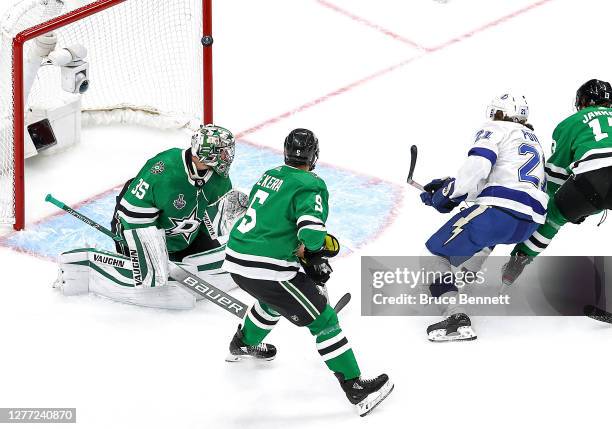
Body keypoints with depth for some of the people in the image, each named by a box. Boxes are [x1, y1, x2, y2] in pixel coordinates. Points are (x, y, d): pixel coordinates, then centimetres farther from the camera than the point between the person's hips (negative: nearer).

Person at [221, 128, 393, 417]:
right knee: (323, 319, 1)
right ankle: (356, 389, 3)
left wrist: (299, 251, 19)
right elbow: (311, 233, -25)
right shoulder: (310, 185, -12)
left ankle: (243, 345, 59)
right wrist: (325, 245, -3)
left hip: (237, 260, 8)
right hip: (267, 270, -8)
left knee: (274, 300, 38)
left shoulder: (270, 175, 12)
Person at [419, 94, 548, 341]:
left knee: (434, 253, -4)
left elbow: (476, 168, -10)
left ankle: (456, 317, -21)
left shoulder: (494, 130, 9)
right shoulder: (533, 140, 32)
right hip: (531, 222, 9)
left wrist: (448, 195, 1)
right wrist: (447, 185, 22)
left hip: (500, 208, -8)